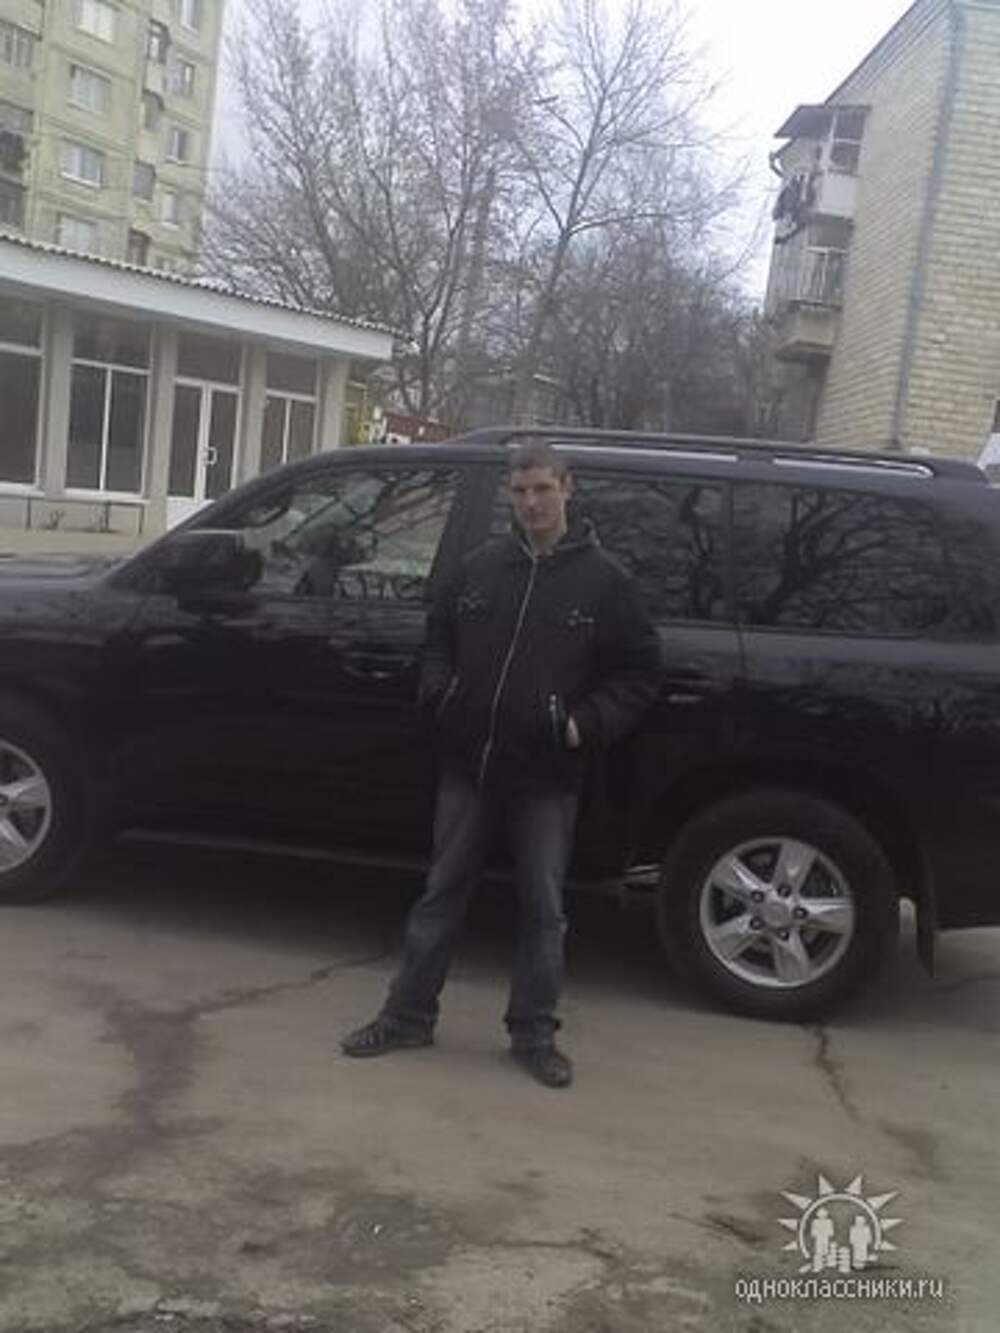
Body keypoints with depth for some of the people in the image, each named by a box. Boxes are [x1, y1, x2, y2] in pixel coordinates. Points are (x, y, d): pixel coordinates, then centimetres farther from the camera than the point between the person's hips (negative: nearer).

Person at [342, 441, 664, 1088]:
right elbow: (440, 635, 21)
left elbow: (641, 670, 1)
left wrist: (589, 724, -12)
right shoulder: (481, 566, 7)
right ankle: (408, 1016, 24)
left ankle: (534, 1034, 21)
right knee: (442, 894, 12)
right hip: (468, 765, 3)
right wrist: (436, 686, 2)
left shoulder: (604, 579, -2)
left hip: (547, 776, -3)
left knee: (543, 909, 7)